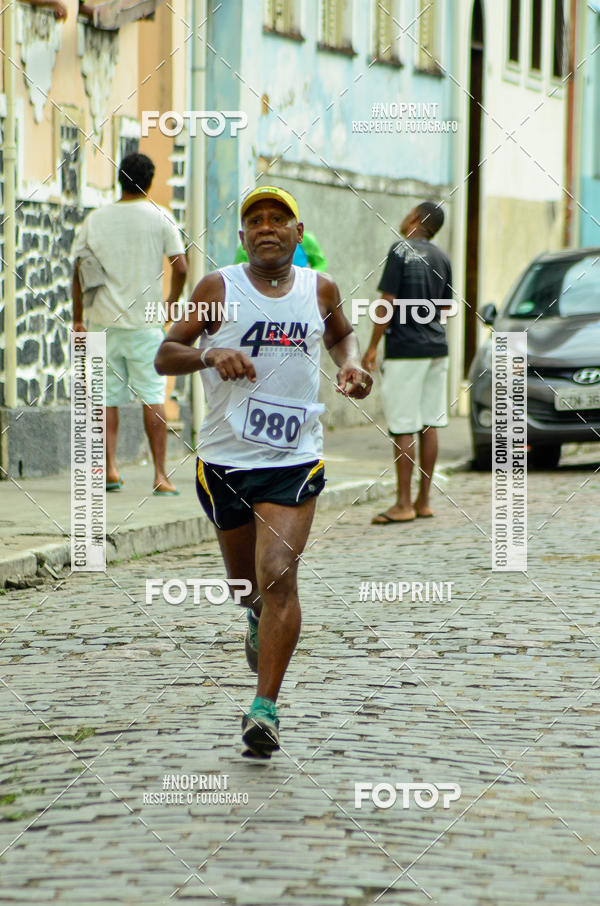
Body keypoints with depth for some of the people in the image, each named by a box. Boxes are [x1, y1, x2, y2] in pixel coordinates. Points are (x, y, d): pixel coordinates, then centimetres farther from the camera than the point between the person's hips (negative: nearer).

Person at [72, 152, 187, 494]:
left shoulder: (95, 220, 3)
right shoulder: (160, 218, -3)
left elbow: (79, 270, 2)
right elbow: (180, 267, -7)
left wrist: (78, 318, 9)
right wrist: (172, 302, 10)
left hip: (104, 322, 2)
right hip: (145, 323, -2)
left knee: (108, 398, 8)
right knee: (154, 397, 1)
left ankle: (110, 468, 5)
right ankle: (161, 475, -3)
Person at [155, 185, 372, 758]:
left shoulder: (319, 289, 4)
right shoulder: (219, 289, -3)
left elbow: (341, 334, 26)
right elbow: (165, 356, -2)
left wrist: (351, 364, 4)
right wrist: (208, 353, -22)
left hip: (295, 459, -1)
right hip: (224, 458, 1)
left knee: (278, 575, -17)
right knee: (245, 579, 16)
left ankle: (266, 708, -15)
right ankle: (259, 616, 54)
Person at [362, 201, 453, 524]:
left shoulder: (401, 251, -10)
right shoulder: (442, 258, 10)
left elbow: (387, 303, -13)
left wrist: (373, 346, -7)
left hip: (404, 349, -7)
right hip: (436, 347, 7)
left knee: (403, 429, -5)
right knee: (430, 425, 8)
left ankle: (403, 503, -5)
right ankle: (424, 500, 11)